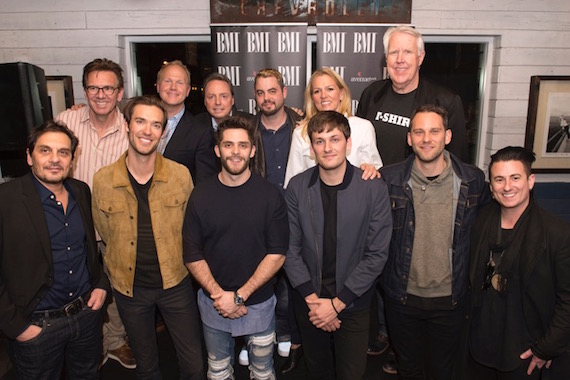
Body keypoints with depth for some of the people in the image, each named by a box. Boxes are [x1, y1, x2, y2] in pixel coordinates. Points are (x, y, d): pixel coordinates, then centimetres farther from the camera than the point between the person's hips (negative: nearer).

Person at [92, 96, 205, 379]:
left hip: (175, 283, 0)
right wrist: (130, 262, 7)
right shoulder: (102, 180, -10)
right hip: (128, 286, 1)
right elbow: (106, 234, 5)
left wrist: (173, 264, 4)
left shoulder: (181, 175, -11)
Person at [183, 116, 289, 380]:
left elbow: (277, 254, -11)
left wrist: (240, 295, -15)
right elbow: (192, 256, -4)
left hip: (259, 303, -1)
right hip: (213, 305, 1)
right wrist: (219, 294, -14)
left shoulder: (270, 196, -9)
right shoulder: (200, 196, -5)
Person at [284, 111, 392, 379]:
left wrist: (337, 303, -12)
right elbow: (290, 249, -4)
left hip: (353, 304, -1)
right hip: (308, 302, 2)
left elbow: (377, 254, -12)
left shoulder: (374, 189, -13)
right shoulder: (297, 187, -8)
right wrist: (312, 298, -10)